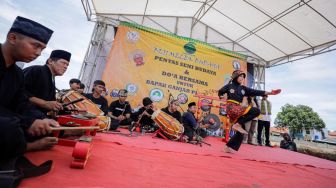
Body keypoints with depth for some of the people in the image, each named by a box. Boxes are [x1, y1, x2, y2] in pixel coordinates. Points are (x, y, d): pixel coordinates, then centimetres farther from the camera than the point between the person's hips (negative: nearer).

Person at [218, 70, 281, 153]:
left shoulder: (243, 88, 18)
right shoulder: (229, 86, 4)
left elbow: (255, 92, 11)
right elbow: (220, 92, 15)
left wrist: (270, 93, 5)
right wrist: (221, 97, -1)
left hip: (238, 108, 7)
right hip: (231, 107, -7)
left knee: (240, 133, 6)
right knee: (256, 111, -19)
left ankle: (228, 147, 14)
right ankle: (238, 124, -15)